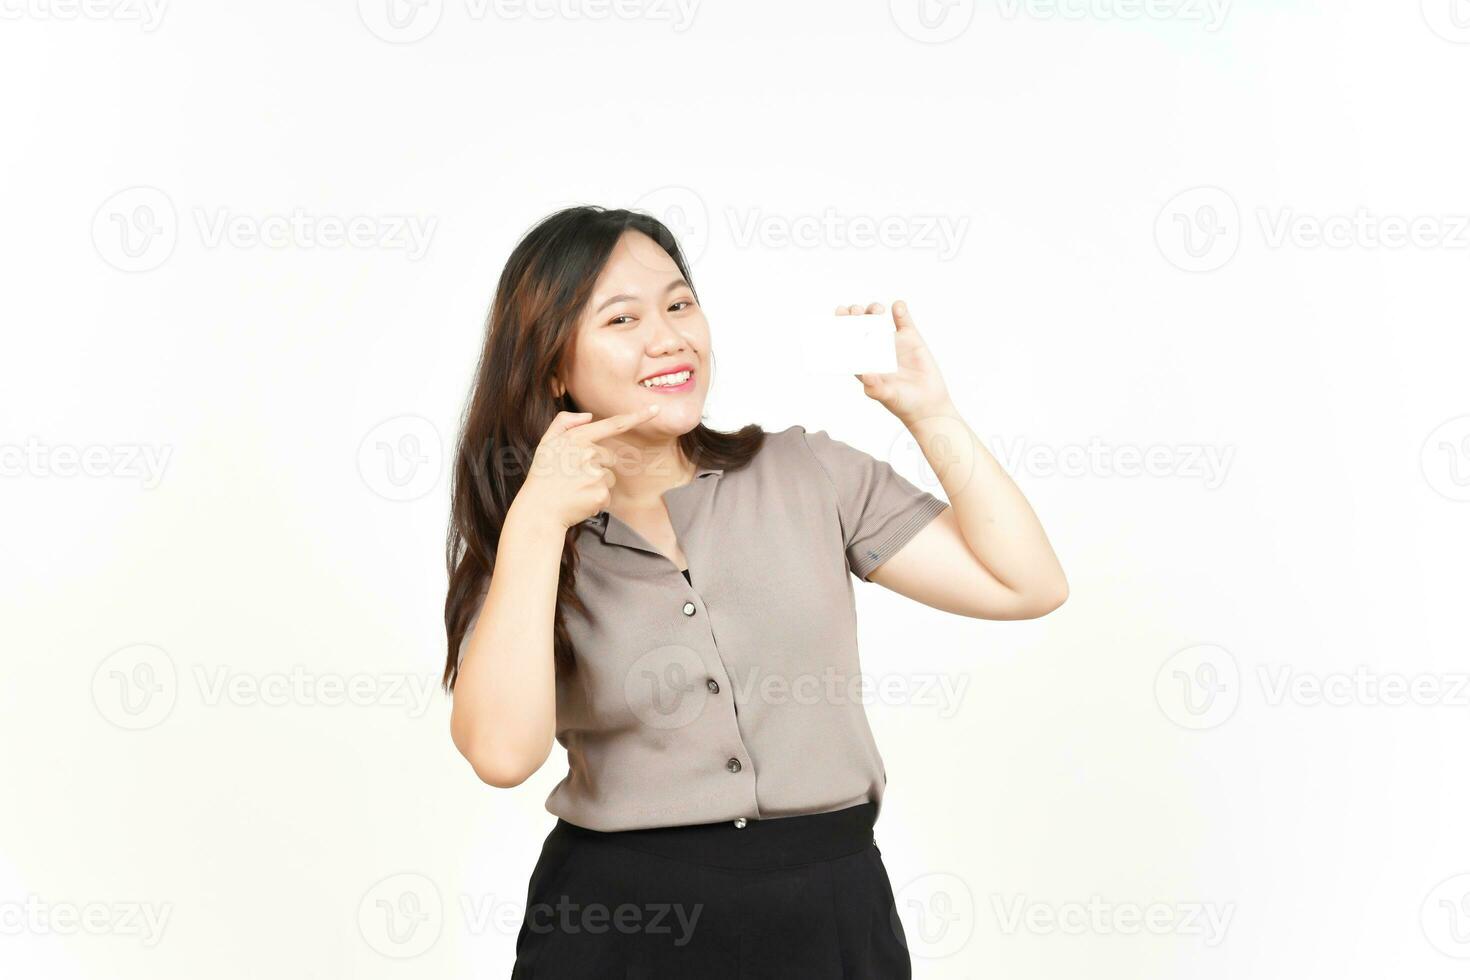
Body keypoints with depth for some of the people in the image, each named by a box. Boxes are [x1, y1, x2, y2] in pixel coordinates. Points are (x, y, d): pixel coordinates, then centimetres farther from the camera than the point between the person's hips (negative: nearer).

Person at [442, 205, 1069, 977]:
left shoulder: (808, 474, 0)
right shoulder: (515, 543, -1)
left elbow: (1027, 586, -2)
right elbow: (503, 751, -18)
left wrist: (928, 412, -6)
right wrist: (535, 523, -19)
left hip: (832, 911, 2)